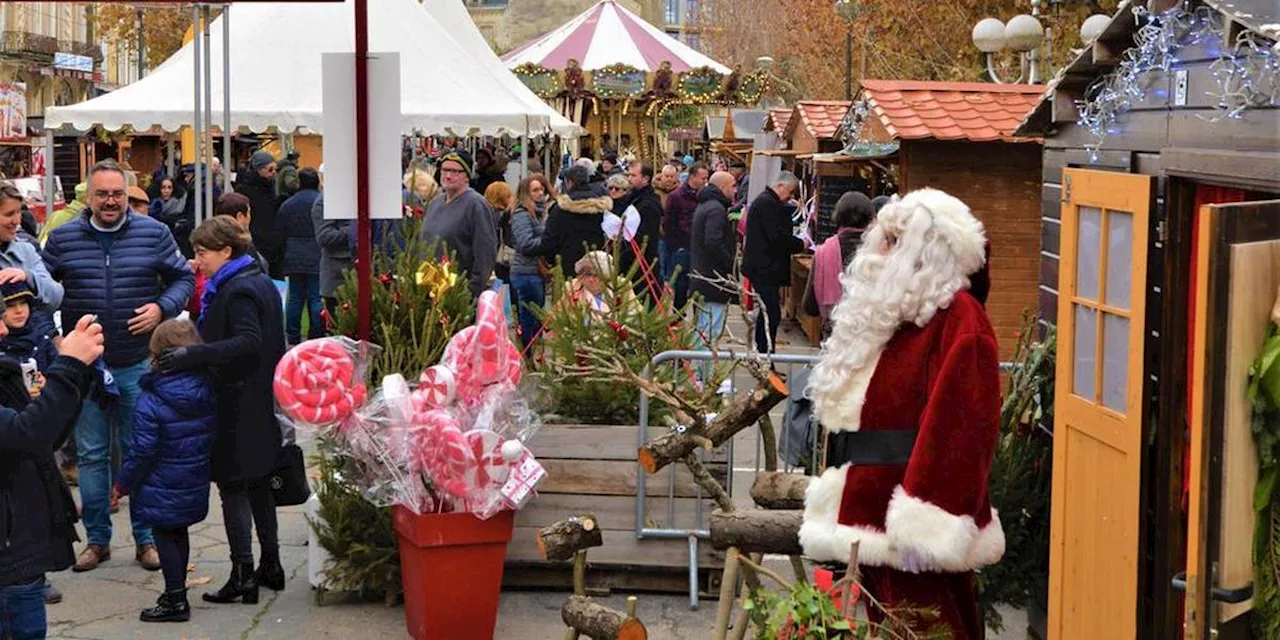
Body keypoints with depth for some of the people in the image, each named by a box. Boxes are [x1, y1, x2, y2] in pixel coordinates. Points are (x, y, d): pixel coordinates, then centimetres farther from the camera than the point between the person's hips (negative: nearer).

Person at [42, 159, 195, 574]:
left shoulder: (154, 234, 0)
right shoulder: (62, 239, 2)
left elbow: (184, 278, 7)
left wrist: (162, 308, -10)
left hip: (138, 364, -1)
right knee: (91, 454, 8)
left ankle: (146, 539, 18)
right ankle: (97, 539, 20)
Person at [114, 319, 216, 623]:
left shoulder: (150, 402, -22)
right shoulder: (208, 393, -4)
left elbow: (143, 452, -19)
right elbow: (213, 438, 6)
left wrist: (123, 484, -5)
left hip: (162, 490, -6)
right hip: (195, 486, 6)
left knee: (164, 537, 6)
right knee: (179, 533, 20)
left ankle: (175, 600, 9)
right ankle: (177, 593, 31)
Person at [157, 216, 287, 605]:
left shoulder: (238, 291, -16)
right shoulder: (260, 282, 13)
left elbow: (248, 342, -30)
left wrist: (192, 355, -36)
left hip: (239, 406, -10)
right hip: (261, 402, 10)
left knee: (233, 485, -4)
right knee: (258, 482, 16)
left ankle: (242, 576, -2)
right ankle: (270, 564, 24)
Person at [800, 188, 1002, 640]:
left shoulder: (958, 320, -12)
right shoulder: (888, 315, 17)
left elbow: (956, 425, -21)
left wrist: (925, 526, -26)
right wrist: (837, 499, 19)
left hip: (909, 529, -9)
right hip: (868, 516, 9)